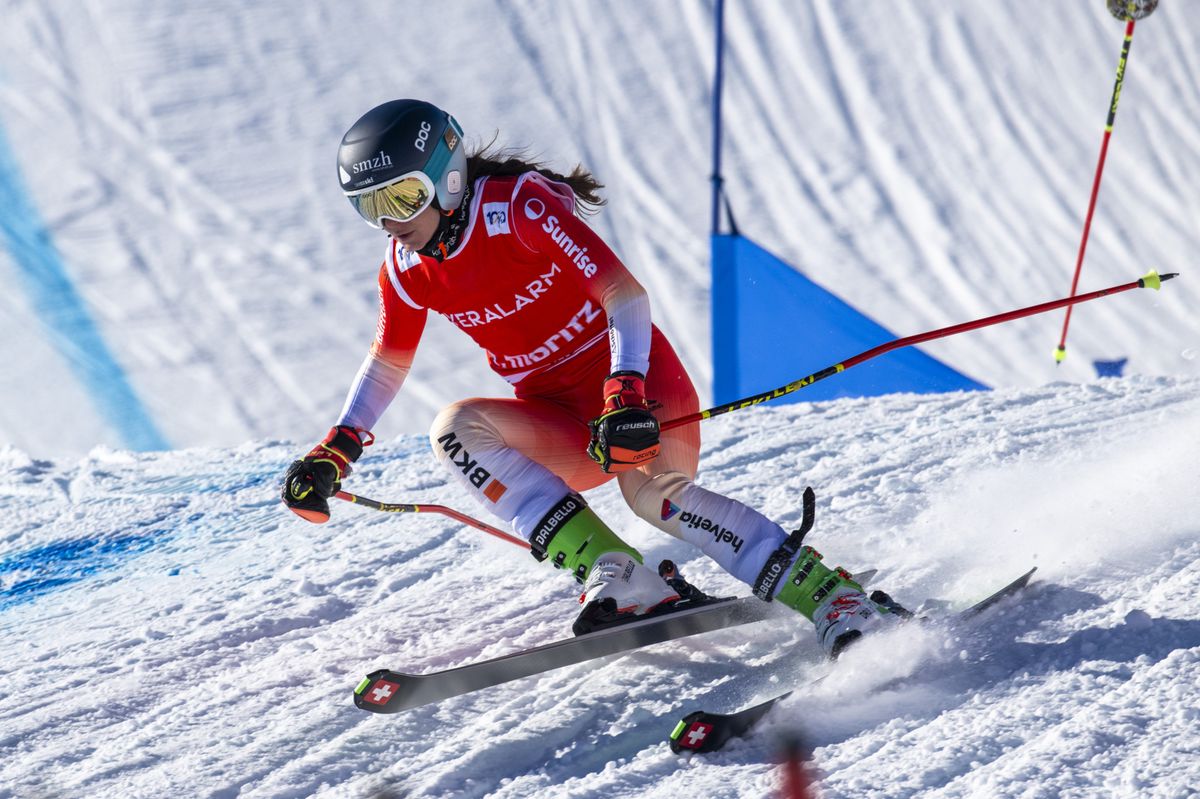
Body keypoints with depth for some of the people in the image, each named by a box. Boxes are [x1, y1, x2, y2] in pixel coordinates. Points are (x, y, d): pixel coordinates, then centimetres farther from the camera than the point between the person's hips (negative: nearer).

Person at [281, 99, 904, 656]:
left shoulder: (520, 208, -19)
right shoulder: (407, 271, 0)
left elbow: (625, 295, -25)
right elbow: (387, 363, 17)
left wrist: (624, 396, -40)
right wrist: (335, 453, 5)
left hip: (636, 383, -6)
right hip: (562, 429, 6)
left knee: (652, 490, -36)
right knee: (455, 427, -23)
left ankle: (835, 601, -33)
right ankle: (622, 583, -30)